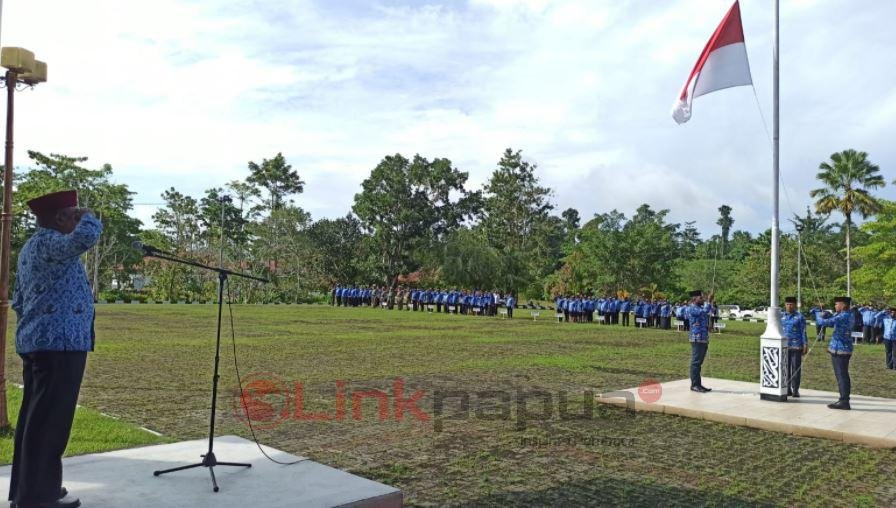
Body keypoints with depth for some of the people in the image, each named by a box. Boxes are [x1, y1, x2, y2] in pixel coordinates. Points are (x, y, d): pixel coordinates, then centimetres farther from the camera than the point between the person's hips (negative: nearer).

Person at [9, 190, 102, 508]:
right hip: (59, 343, -11)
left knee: (34, 416, 14)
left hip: (36, 342, 11)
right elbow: (87, 236, -33)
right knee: (50, 419, -6)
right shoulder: (50, 243, -12)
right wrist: (86, 216, -12)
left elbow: (19, 301, 24)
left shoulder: (31, 248, 20)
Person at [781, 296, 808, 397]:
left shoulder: (800, 317, 2)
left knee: (796, 368, -1)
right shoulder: (781, 317, 11)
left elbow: (803, 332, 1)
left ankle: (795, 390, 5)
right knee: (785, 368, 5)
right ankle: (788, 389, 13)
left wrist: (805, 346, -5)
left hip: (796, 346, -3)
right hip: (784, 346, 3)